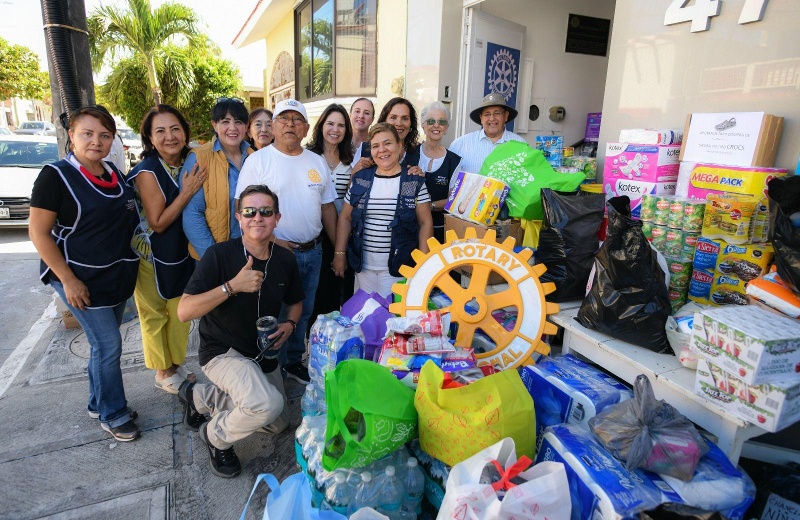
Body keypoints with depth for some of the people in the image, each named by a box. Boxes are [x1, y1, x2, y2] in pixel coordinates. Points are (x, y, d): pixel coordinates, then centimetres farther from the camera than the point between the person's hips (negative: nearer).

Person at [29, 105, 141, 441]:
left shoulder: (115, 176, 7)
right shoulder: (56, 175, -13)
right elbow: (38, 232, -14)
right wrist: (68, 279, -18)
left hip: (117, 276, 7)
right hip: (82, 279, -6)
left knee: (104, 343, 16)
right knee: (108, 344, -3)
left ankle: (99, 403, 34)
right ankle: (113, 415, 16)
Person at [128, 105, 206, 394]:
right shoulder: (148, 171, -21)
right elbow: (157, 223, -21)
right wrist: (187, 192, -26)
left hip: (182, 253, 6)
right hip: (152, 256, -6)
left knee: (180, 312, 16)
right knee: (155, 315, 10)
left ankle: (176, 364, 34)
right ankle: (163, 373, 27)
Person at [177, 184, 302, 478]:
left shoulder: (285, 260, -6)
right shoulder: (220, 255, -21)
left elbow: (295, 301, 10)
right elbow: (184, 311, -25)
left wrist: (290, 325, -10)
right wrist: (232, 286, -34)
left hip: (263, 353, 7)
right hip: (223, 352, -6)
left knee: (278, 424, 21)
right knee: (268, 404, -34)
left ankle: (200, 397, 32)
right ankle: (217, 437, 1)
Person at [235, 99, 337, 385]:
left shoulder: (317, 162, 8)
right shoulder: (258, 160, -6)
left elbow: (328, 206, 12)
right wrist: (271, 240, -18)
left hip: (313, 252, 5)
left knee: (303, 312, 17)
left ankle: (294, 362, 36)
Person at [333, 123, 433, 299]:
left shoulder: (415, 181, -1)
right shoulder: (360, 179, 5)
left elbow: (425, 222, -2)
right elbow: (345, 217, 8)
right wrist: (339, 254, 2)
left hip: (399, 266, -2)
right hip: (363, 264, 3)